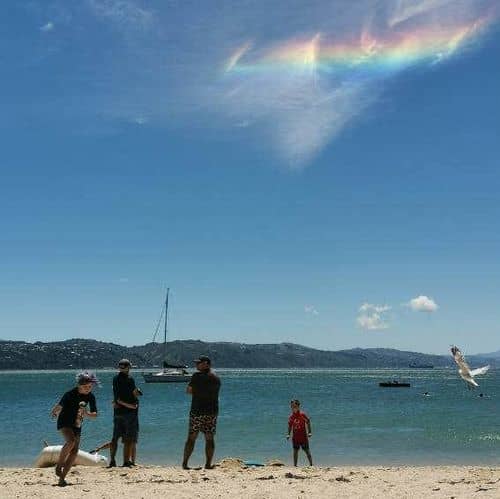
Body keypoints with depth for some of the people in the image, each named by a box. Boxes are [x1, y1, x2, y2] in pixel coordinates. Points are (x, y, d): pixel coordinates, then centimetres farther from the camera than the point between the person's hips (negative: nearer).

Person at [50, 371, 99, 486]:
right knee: (71, 440, -33)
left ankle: (62, 478, 3)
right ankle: (59, 465, -15)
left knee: (74, 452, -5)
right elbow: (59, 406, -8)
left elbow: (94, 414, 1)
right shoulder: (70, 394, -19)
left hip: (77, 425, 5)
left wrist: (87, 414, -18)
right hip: (64, 422, -5)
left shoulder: (90, 397, -3)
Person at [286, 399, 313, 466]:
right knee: (295, 451, 8)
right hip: (295, 437, 4)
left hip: (303, 436, -4)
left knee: (307, 450, 2)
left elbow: (308, 422, -5)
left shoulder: (303, 415, -10)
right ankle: (295, 465, 15)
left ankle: (311, 464, 9)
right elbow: (290, 425, 12)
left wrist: (309, 432, -11)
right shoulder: (291, 416, 3)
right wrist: (288, 434, 3)